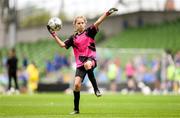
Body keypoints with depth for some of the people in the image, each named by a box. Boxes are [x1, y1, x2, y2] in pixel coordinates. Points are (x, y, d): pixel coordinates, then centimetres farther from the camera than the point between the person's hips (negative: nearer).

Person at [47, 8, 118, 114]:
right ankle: (76, 109, 7)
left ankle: (96, 89, -27)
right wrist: (54, 35, 11)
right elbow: (62, 45, 15)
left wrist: (107, 14, -23)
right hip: (80, 63, 4)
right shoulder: (73, 38, 14)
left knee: (87, 65, -42)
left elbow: (97, 23, -9)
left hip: (90, 59, -4)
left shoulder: (89, 32, 5)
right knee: (77, 84, -7)